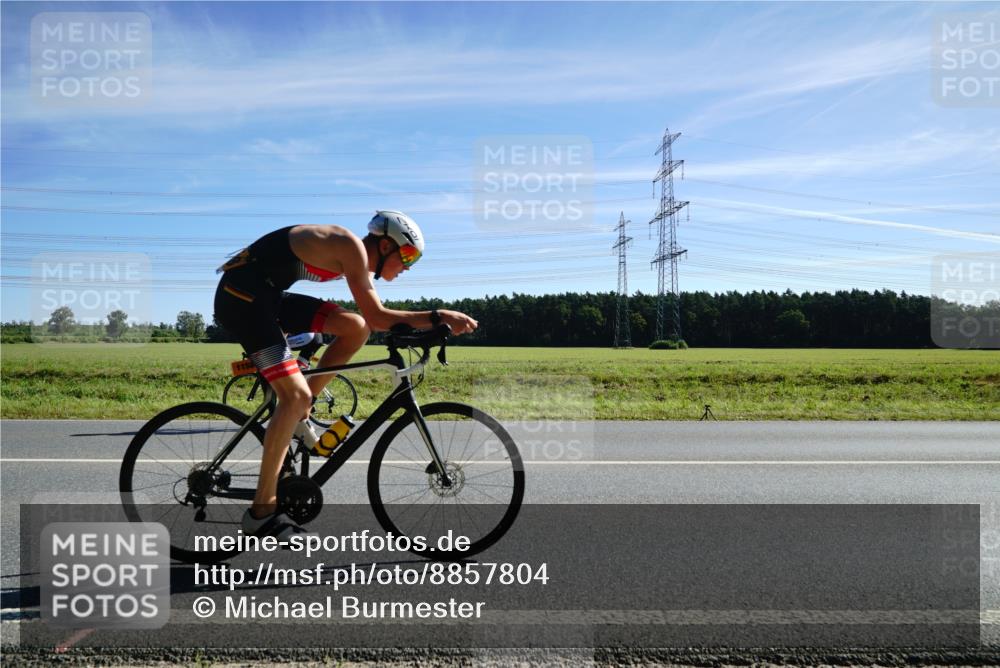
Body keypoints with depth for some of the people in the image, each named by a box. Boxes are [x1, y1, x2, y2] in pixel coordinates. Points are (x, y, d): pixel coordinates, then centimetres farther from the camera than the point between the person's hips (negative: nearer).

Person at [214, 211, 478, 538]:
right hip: (241, 295, -9)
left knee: (356, 327, -2)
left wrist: (430, 324, 5)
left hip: (267, 295, 9)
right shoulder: (352, 247, -16)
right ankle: (262, 511, -9)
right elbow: (377, 317, -21)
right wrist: (439, 315, -23)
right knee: (296, 395, -17)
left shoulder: (357, 255, 12)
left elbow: (376, 320, 14)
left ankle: (297, 416, 8)